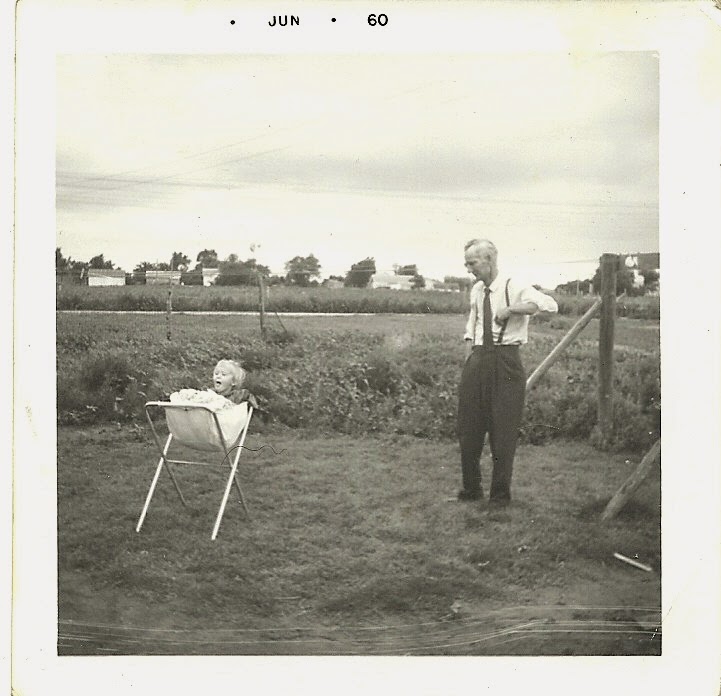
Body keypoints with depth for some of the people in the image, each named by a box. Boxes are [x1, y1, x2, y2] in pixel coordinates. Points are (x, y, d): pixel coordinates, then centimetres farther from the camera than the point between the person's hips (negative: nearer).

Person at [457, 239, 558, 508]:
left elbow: (549, 305, -24)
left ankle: (500, 494, 15)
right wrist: (468, 356, 12)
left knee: (503, 430, 1)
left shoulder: (514, 287, -9)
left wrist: (510, 309, -25)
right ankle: (471, 488, 25)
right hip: (477, 360, 6)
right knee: (468, 427, 8)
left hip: (506, 362, -6)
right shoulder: (476, 290, 12)